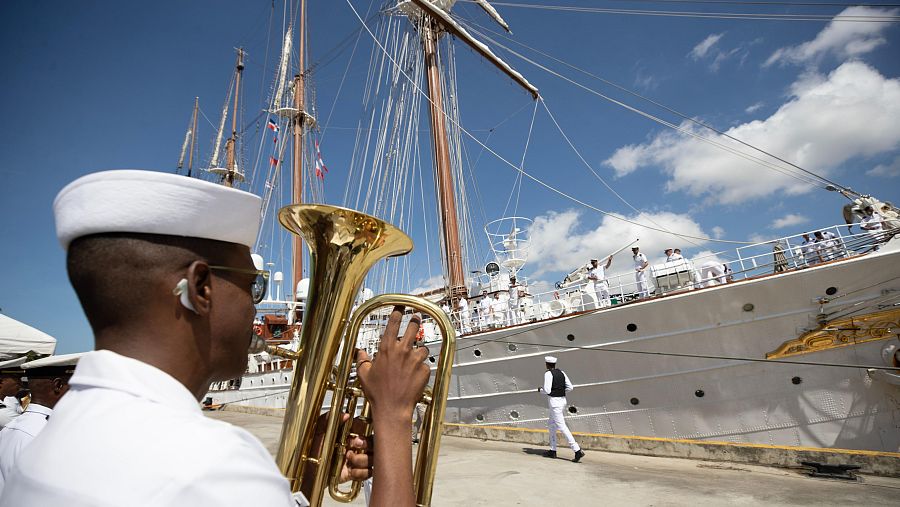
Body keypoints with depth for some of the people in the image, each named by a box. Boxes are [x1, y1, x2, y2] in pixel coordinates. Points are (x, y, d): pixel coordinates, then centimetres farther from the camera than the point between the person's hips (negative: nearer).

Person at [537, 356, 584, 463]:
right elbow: (570, 387, 6)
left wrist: (540, 390, 1)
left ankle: (578, 451, -12)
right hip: (562, 400, 9)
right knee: (550, 424, 20)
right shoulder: (561, 372, 9)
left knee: (562, 427, -7)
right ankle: (553, 451, 24)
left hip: (554, 401, -9)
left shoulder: (548, 374, -13)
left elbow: (547, 390, -20)